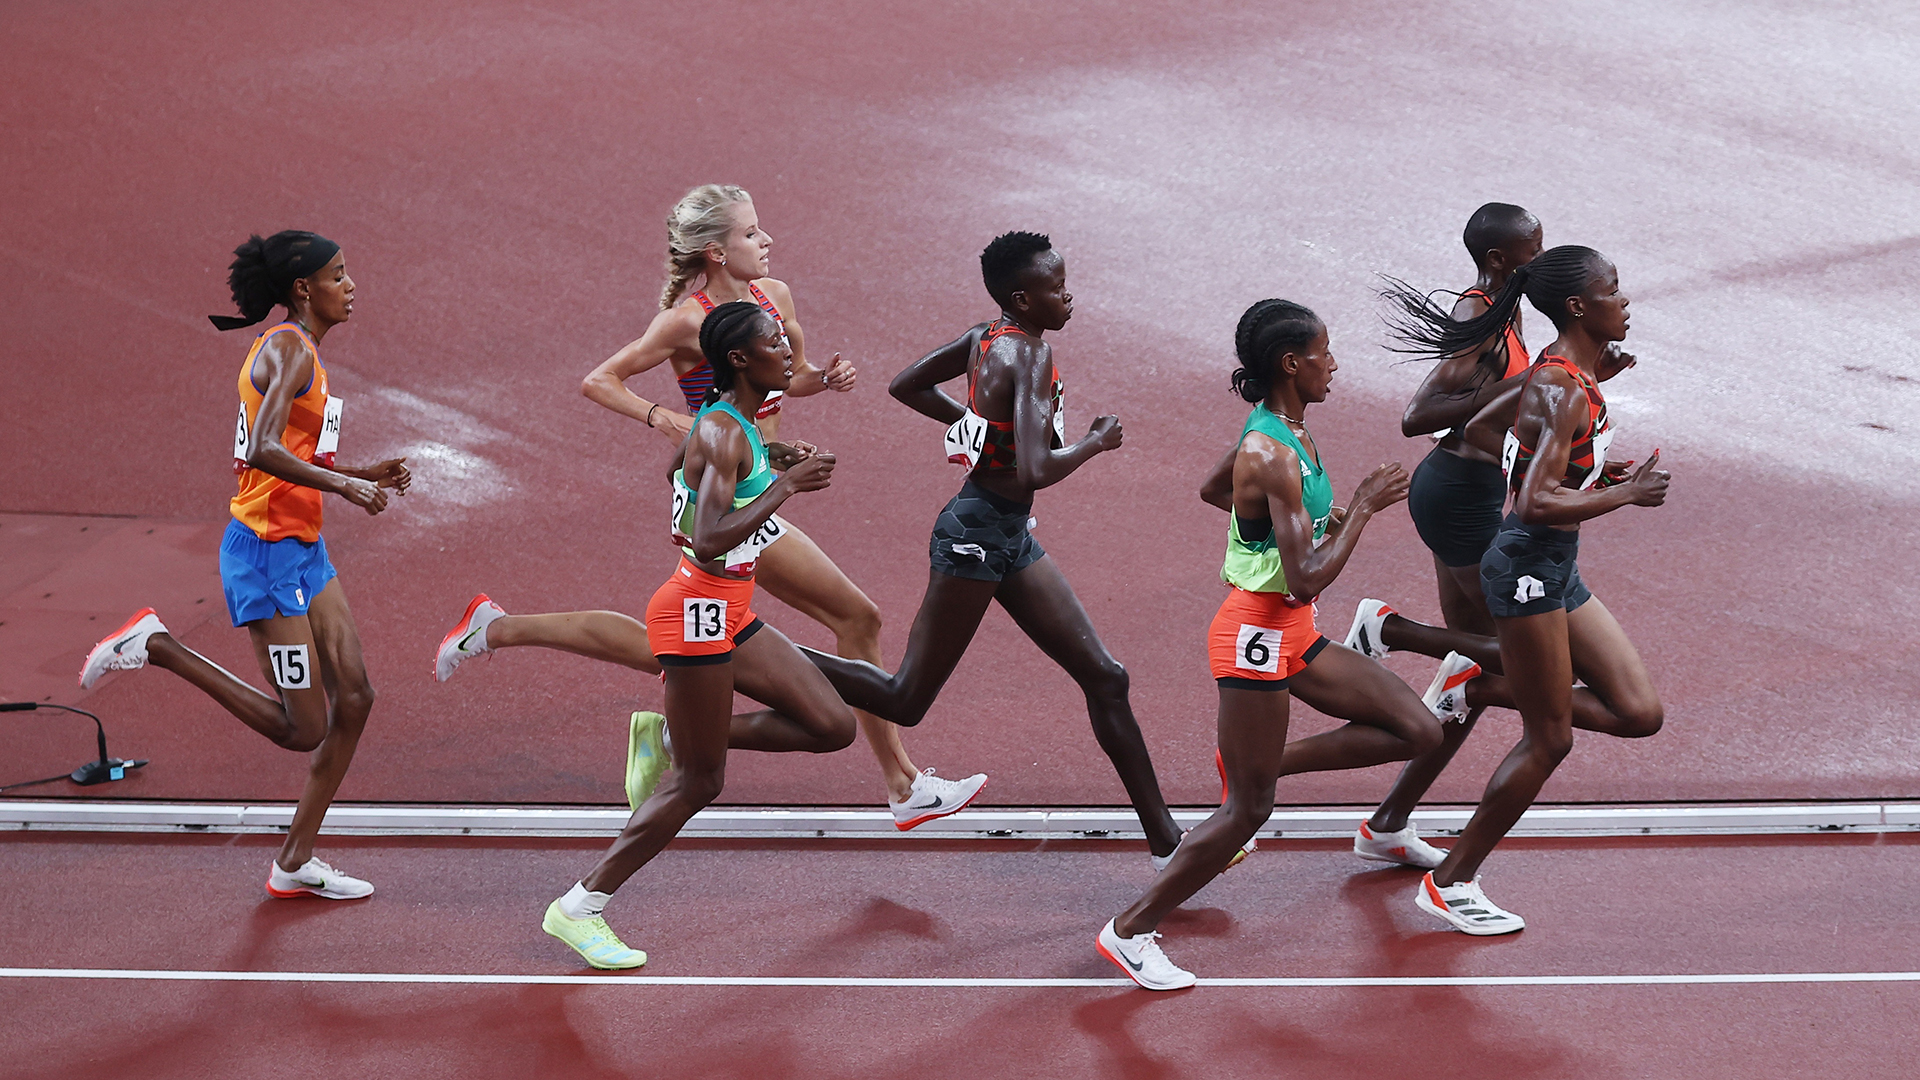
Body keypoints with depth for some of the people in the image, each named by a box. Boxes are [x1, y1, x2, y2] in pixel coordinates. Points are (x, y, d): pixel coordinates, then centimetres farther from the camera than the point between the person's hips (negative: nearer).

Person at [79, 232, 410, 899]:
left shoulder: (299, 350, 15)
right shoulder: (289, 350, -16)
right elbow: (262, 451, -30)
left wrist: (366, 474, 14)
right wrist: (344, 484, -29)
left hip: (304, 550, 10)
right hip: (266, 553, -10)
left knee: (353, 698, 6)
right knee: (303, 730, -5)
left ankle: (294, 864, 13)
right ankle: (154, 646, 3)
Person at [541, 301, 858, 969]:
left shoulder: (737, 426, 11)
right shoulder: (722, 434, -19)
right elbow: (710, 539, -29)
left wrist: (777, 468, 15)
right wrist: (785, 486, -23)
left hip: (730, 614, 9)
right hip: (698, 611, -9)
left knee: (833, 727, 4)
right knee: (699, 782, -3)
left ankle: (675, 737, 12)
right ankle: (579, 909, 5)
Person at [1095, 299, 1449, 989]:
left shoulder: (1282, 434, 6)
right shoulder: (1275, 457, -23)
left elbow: (1212, 489, 26)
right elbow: (1307, 580, -27)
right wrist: (1361, 511, -17)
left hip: (1293, 635, 10)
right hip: (1256, 632, -10)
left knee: (1418, 732, 5)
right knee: (1248, 809, -3)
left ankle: (1265, 760, 14)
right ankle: (1130, 931, 7)